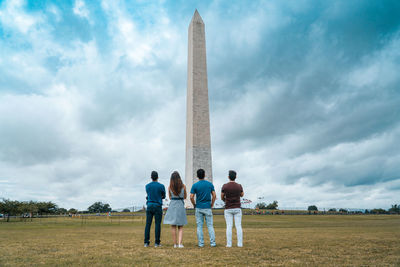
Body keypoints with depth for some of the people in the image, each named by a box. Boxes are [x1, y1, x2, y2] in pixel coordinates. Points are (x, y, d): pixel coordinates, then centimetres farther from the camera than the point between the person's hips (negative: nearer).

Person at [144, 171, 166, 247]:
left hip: (149, 206, 3)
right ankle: (157, 242, 3)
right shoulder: (161, 186, -5)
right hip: (158, 206, -3)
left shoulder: (147, 186, 4)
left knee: (148, 224, 5)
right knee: (157, 224, 1)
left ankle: (146, 242, 6)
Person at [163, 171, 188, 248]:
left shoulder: (169, 187, -3)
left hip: (172, 205, 0)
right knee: (180, 227, 9)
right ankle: (180, 243, -2)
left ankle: (175, 244, 10)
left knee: (173, 226, 8)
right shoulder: (183, 186, -4)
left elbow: (170, 197, 10)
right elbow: (185, 197, 9)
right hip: (181, 206, 0)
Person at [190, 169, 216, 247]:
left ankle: (201, 243, 10)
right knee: (210, 226, 8)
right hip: (207, 208, 1)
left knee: (199, 226, 7)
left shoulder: (195, 185, -5)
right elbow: (214, 196, -2)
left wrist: (194, 205, 5)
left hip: (198, 208, 0)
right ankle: (212, 242, 6)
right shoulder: (210, 184, -1)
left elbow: (191, 197, -10)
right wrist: (212, 205, 8)